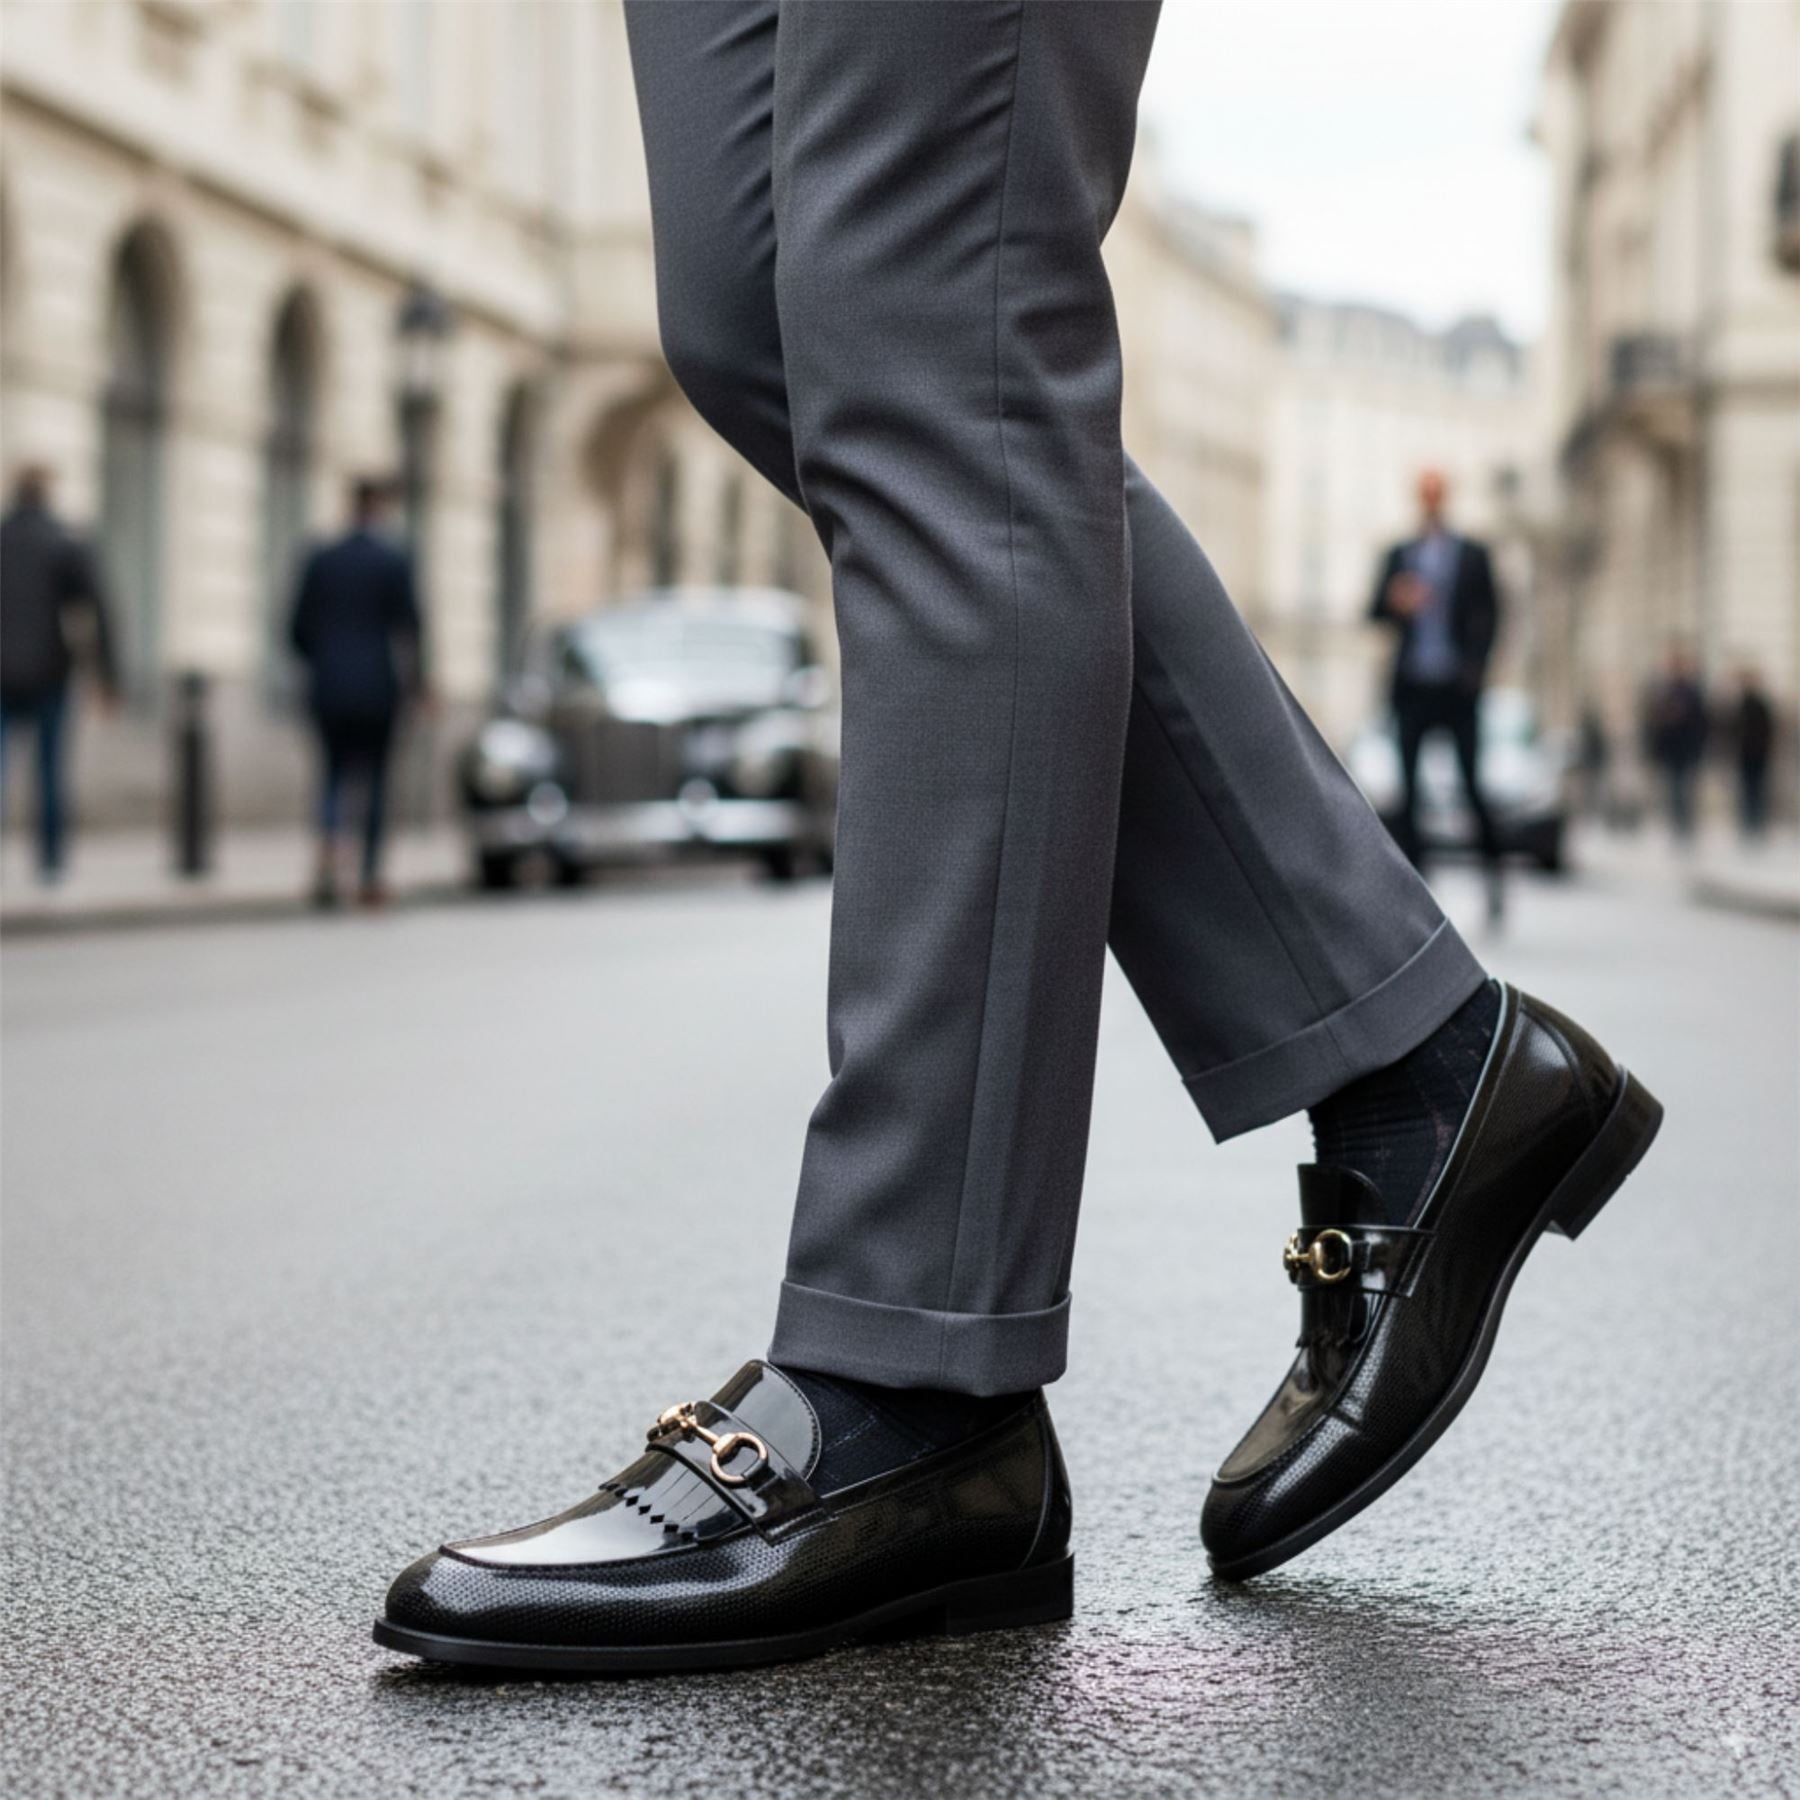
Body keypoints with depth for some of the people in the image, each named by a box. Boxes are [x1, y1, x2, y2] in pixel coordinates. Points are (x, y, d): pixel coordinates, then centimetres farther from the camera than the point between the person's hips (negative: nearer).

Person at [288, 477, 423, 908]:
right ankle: (370, 877, 11)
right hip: (378, 687, -2)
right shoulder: (395, 562, -6)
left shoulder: (320, 560, 3)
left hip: (329, 685, 2)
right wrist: (415, 678, 4)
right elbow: (409, 626, -9)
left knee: (333, 776, 11)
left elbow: (299, 631, 4)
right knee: (375, 779, 9)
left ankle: (326, 862, -13)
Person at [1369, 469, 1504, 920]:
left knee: (1471, 785, -5)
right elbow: (1375, 611, 7)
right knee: (1408, 790, -3)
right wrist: (1395, 603, -17)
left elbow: (1489, 614, 7)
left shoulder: (1473, 555, 11)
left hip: (1457, 688, -1)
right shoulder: (1398, 556, 14)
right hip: (1412, 687, 2)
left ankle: (1493, 874, 10)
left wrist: (1475, 666, -8)